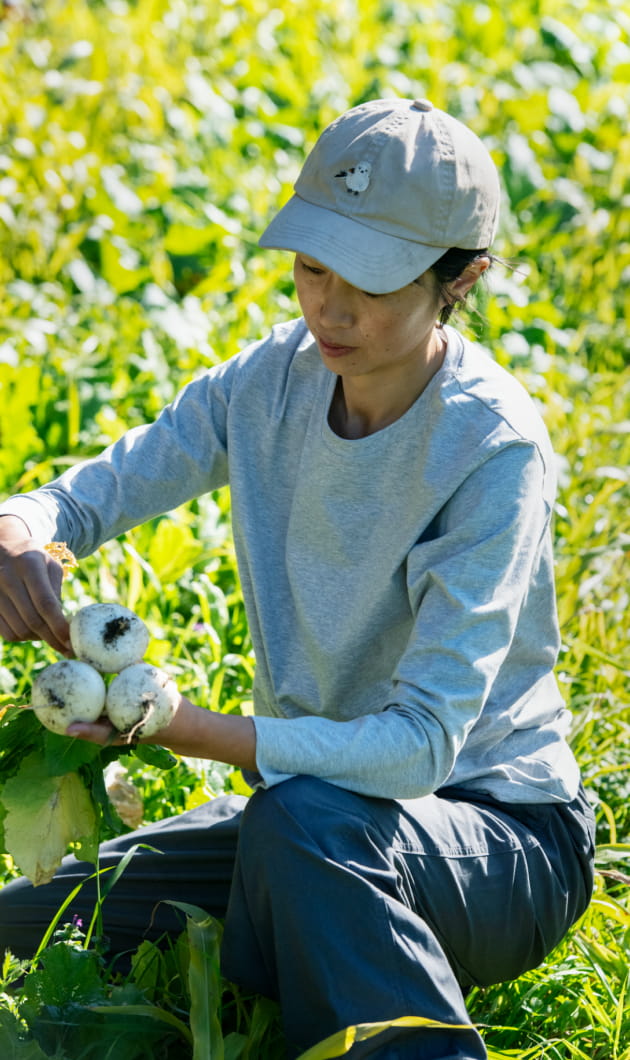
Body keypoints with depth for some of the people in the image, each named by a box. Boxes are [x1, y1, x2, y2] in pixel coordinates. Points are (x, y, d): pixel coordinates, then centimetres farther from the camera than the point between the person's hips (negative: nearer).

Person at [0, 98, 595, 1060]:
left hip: (506, 837, -7)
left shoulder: (493, 447, -23)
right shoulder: (278, 378, -4)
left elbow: (423, 743, -30)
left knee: (303, 821, -39)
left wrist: (189, 730, -40)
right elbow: (89, 495, 0)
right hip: (319, 786, 7)